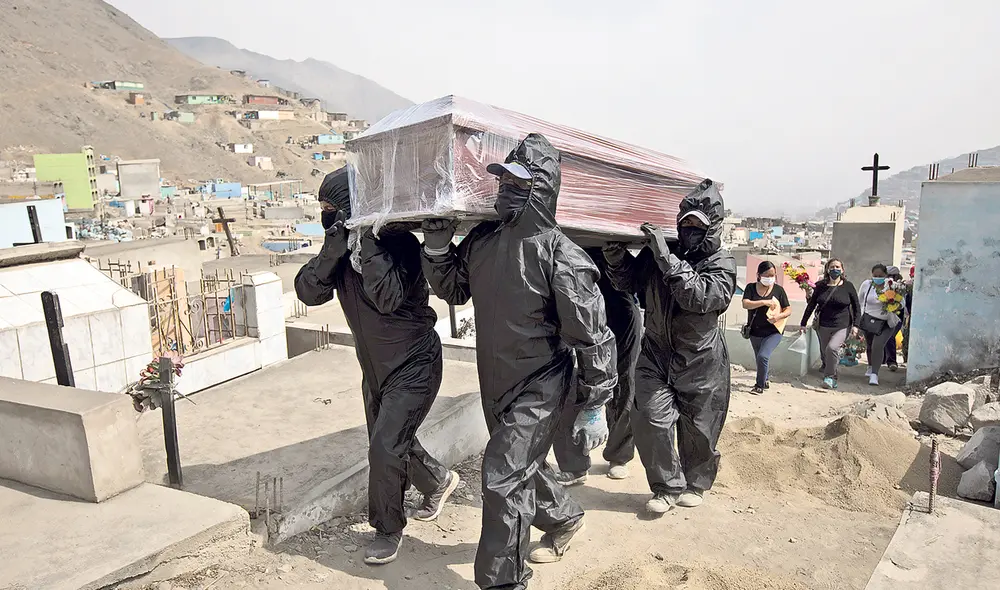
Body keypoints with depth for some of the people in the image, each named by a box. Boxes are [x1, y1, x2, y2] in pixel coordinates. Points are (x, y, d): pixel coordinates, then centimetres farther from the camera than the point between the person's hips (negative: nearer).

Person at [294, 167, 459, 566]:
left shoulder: (399, 243, -21)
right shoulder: (342, 246, -1)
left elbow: (388, 297, -36)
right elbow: (308, 291, -13)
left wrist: (366, 243, -34)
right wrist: (335, 248, -28)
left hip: (413, 366, -8)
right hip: (375, 367, 8)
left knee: (385, 447, -11)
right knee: (391, 443, 20)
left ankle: (388, 529, 12)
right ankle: (439, 481, 47)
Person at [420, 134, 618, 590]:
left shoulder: (560, 255, -21)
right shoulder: (482, 239, -1)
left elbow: (592, 337, -17)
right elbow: (454, 290, 14)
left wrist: (594, 408, -14)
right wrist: (437, 248, -4)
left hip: (539, 388, -7)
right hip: (495, 382, 8)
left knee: (503, 478, -8)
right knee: (522, 466, 24)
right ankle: (564, 518, 53)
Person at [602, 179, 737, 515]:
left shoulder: (721, 263, -10)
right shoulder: (658, 253, 0)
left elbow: (700, 297, -28)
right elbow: (628, 282, 10)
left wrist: (667, 259, -34)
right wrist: (616, 255, -10)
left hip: (700, 363, -2)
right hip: (656, 352, 2)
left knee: (697, 430, 10)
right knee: (650, 418, -9)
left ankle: (695, 484, 37)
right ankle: (668, 487, 12)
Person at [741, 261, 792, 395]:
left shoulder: (778, 289, -4)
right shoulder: (751, 287, -2)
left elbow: (789, 309, 0)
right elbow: (745, 304, -16)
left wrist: (779, 316, -20)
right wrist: (764, 302, -25)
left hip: (773, 332, -3)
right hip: (755, 332, 3)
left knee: (763, 356, -20)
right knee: (759, 358, 18)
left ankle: (760, 385, -1)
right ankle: (764, 380, 44)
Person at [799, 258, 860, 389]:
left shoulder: (848, 286, -1)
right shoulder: (821, 286, 4)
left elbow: (856, 306, 5)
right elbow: (811, 305, 10)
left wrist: (855, 324, -4)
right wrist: (804, 323, 9)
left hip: (843, 327, -3)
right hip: (823, 327, 3)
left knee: (832, 348, -24)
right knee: (824, 354, 6)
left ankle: (830, 377, -10)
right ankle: (834, 380, 26)